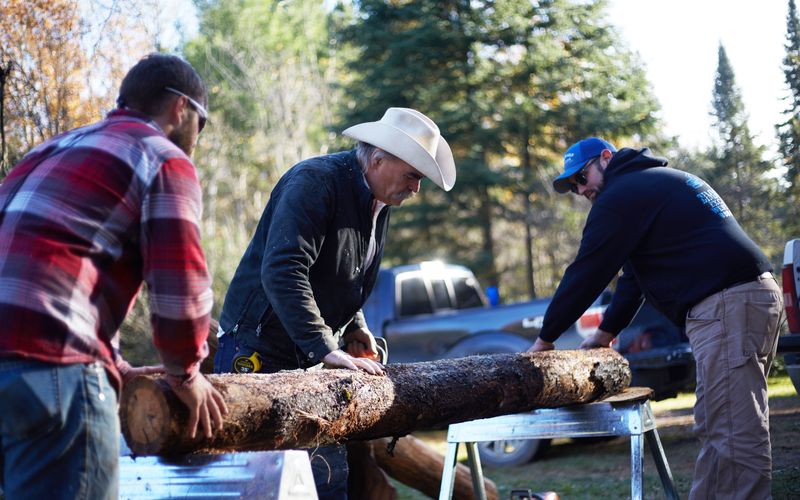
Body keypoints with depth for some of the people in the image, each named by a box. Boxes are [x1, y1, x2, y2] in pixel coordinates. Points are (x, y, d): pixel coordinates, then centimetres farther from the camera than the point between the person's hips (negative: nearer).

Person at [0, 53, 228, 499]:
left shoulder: (59, 147, 29)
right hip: (51, 365, -8)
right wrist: (184, 373, 13)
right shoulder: (167, 160, 4)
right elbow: (181, 290, -5)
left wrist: (114, 366, 29)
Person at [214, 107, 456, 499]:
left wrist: (355, 329, 6)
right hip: (260, 356, -8)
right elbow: (282, 272, -29)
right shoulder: (315, 182, -18)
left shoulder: (379, 204, 9)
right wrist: (327, 349, -33)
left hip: (310, 363, 8)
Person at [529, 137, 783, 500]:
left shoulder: (623, 194, -3)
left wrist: (545, 340, 7)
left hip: (725, 306, -10)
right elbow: (633, 273, 31)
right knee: (716, 429, 11)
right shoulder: (660, 181, 28)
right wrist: (605, 334, 31)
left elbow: (585, 274, -3)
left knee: (734, 435, -14)